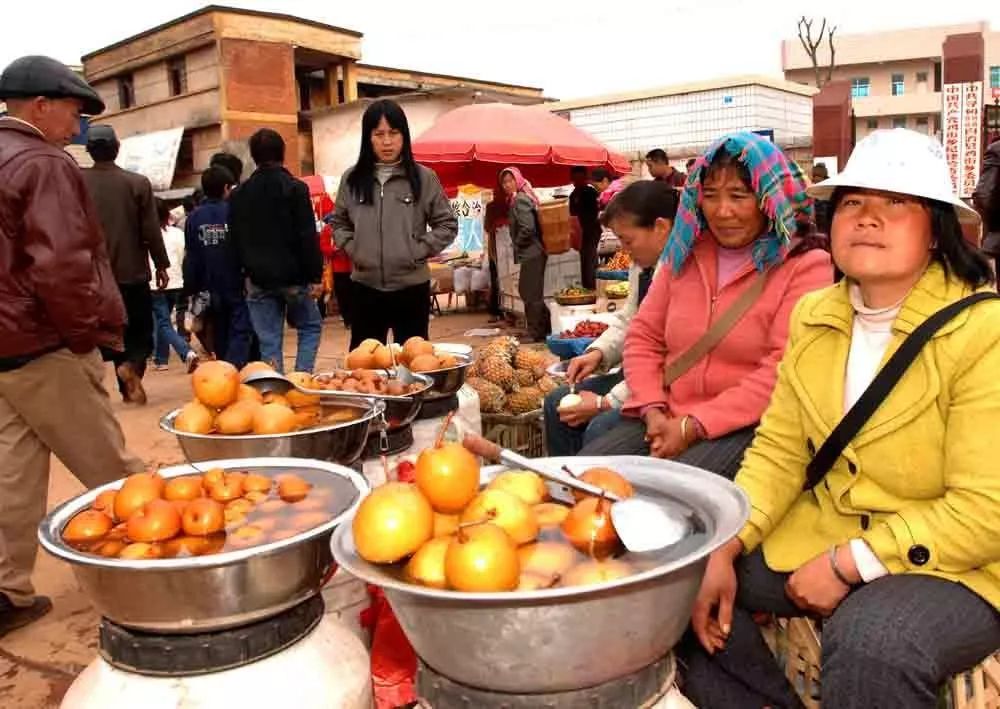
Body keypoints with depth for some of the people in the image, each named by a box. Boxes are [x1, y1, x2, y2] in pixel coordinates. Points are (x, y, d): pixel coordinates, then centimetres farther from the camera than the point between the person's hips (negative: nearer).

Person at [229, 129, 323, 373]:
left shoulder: (238, 195, 8)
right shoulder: (295, 188, -7)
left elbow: (236, 240, 11)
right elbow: (308, 237, -12)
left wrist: (248, 270, 16)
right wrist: (315, 276, -9)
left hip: (258, 279, 3)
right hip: (293, 276, -3)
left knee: (269, 341, 6)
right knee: (310, 327, 15)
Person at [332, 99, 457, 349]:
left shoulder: (424, 177, -1)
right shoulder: (352, 179, 5)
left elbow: (447, 224, 3)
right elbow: (339, 223, 16)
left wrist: (419, 251, -6)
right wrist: (352, 249, 0)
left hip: (412, 286, -2)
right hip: (365, 287, 2)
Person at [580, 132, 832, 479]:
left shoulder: (804, 265, -5)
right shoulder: (686, 253, 13)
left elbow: (781, 374, -15)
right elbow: (644, 336, 12)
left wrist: (693, 425, -17)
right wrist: (653, 409, -5)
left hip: (748, 427, -5)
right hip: (667, 421, 6)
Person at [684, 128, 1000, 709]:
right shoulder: (815, 316, 2)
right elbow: (778, 452, 2)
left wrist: (848, 565, -20)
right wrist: (725, 548, -10)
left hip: (949, 560, -6)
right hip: (824, 531, 6)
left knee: (870, 643, -35)